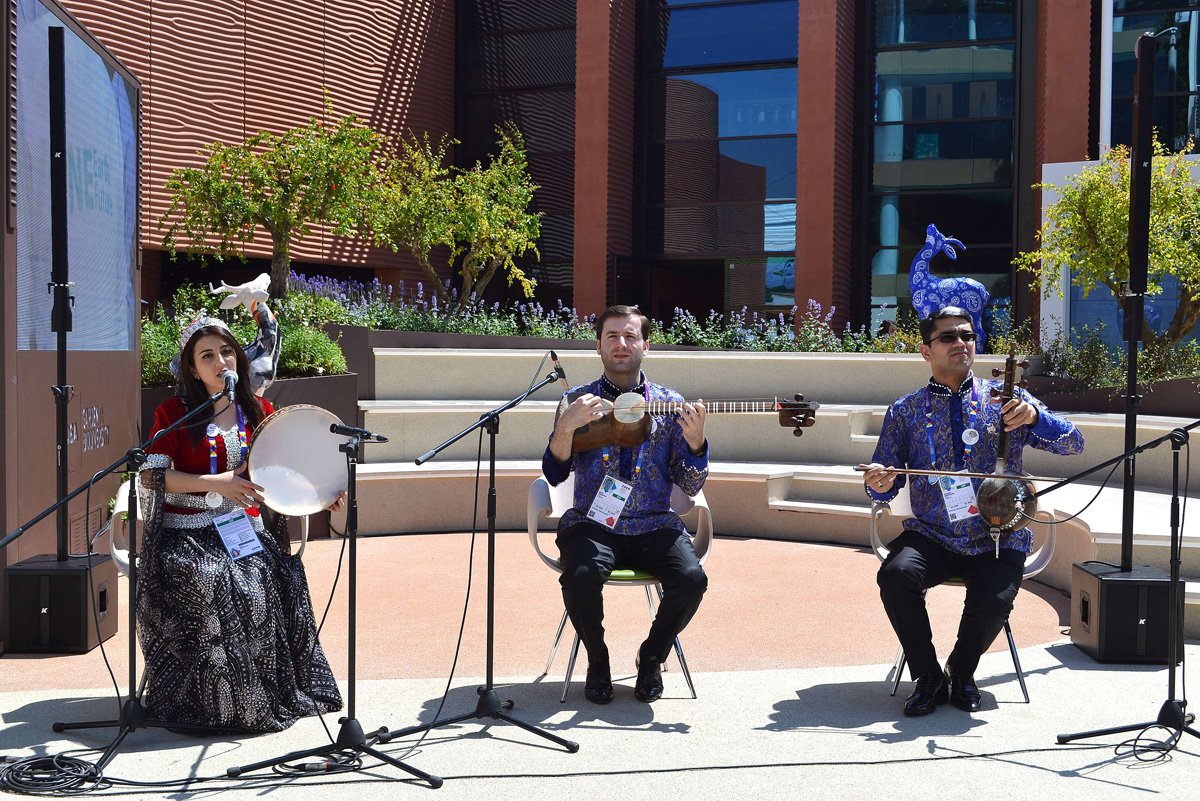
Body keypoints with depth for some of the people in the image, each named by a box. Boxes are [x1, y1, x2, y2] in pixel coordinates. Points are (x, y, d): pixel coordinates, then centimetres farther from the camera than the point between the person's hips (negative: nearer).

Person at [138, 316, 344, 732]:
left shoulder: (258, 411, 11)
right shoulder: (174, 413, 0)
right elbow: (153, 476, -8)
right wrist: (216, 483, -19)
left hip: (243, 528, 3)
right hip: (186, 532, -3)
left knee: (278, 579, -24)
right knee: (204, 583, -32)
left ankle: (268, 695, -6)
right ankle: (201, 700, -12)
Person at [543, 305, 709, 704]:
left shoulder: (670, 404, 8)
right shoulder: (579, 400, 8)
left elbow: (691, 486, 4)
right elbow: (554, 474, -1)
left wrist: (695, 439, -14)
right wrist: (566, 426, -18)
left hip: (654, 526, 1)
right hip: (592, 524, -1)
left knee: (691, 578, -27)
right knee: (581, 575, -32)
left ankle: (651, 657, 4)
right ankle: (597, 662, -1)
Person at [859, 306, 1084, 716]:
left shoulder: (1004, 398, 8)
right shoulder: (905, 412, 10)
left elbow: (1073, 444, 1)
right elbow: (883, 483, 10)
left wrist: (1034, 416, -19)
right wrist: (880, 485, -16)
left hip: (997, 539, 0)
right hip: (931, 536, 1)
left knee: (993, 600, -28)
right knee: (896, 575, -29)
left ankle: (961, 674, 5)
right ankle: (928, 677, -6)